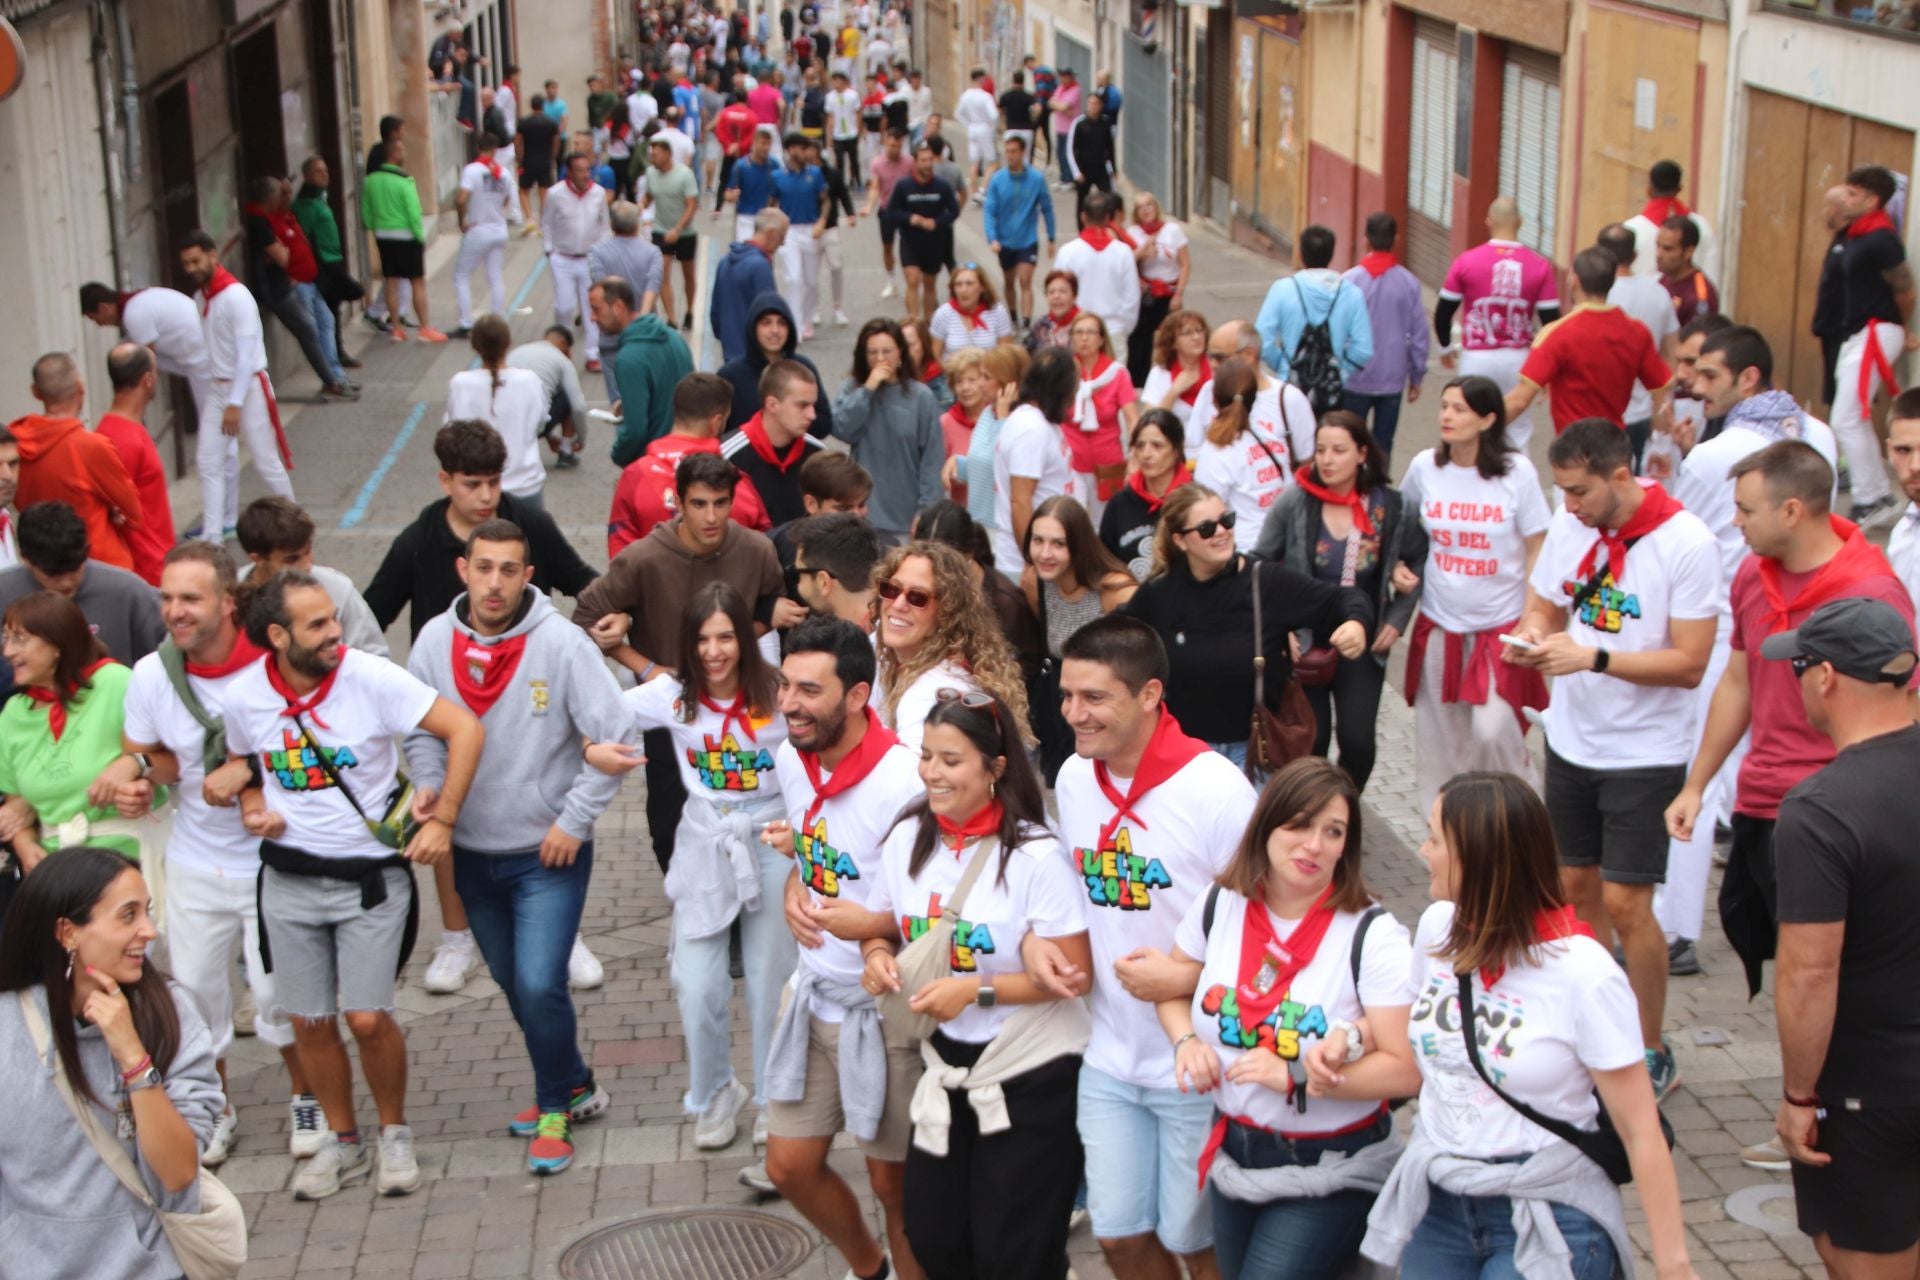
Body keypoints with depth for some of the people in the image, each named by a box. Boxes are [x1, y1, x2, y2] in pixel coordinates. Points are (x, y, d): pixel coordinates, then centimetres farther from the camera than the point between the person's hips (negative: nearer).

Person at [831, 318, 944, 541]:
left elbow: (932, 458, -2)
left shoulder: (921, 396, -2)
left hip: (906, 514, -1)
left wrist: (926, 512, -7)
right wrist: (868, 388, -12)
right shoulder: (851, 389, 5)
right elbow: (841, 429, -11)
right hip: (863, 511, 1)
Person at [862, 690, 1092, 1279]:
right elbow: (882, 926, 12)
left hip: (1033, 1077, -5)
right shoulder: (907, 838, -2)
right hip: (947, 1066, 5)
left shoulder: (1037, 855, -19)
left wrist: (977, 990, -24)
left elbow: (1074, 973, -17)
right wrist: (877, 956, -11)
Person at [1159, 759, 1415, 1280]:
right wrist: (1186, 1042, -7)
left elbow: (1405, 1067, -19)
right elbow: (1173, 992, 13)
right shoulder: (1220, 905, -3)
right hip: (1232, 1153, 5)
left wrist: (1295, 1078, -25)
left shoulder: (1373, 935, -16)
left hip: (1329, 1173, -5)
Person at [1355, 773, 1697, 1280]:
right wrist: (1347, 1039, -1)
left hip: (1549, 1219, -6)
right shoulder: (1438, 926, -1)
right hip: (1438, 1204, 6)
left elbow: (1641, 1131, -16)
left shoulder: (1583, 975, -19)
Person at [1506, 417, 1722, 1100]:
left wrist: (1591, 658, -27)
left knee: (1625, 902, -5)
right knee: (1578, 886, 13)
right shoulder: (1569, 527, -1)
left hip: (1644, 752, -6)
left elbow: (1689, 663, -19)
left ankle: (1651, 1054, 11)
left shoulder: (1687, 544, -18)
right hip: (1571, 738, 6)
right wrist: (1532, 637, -12)